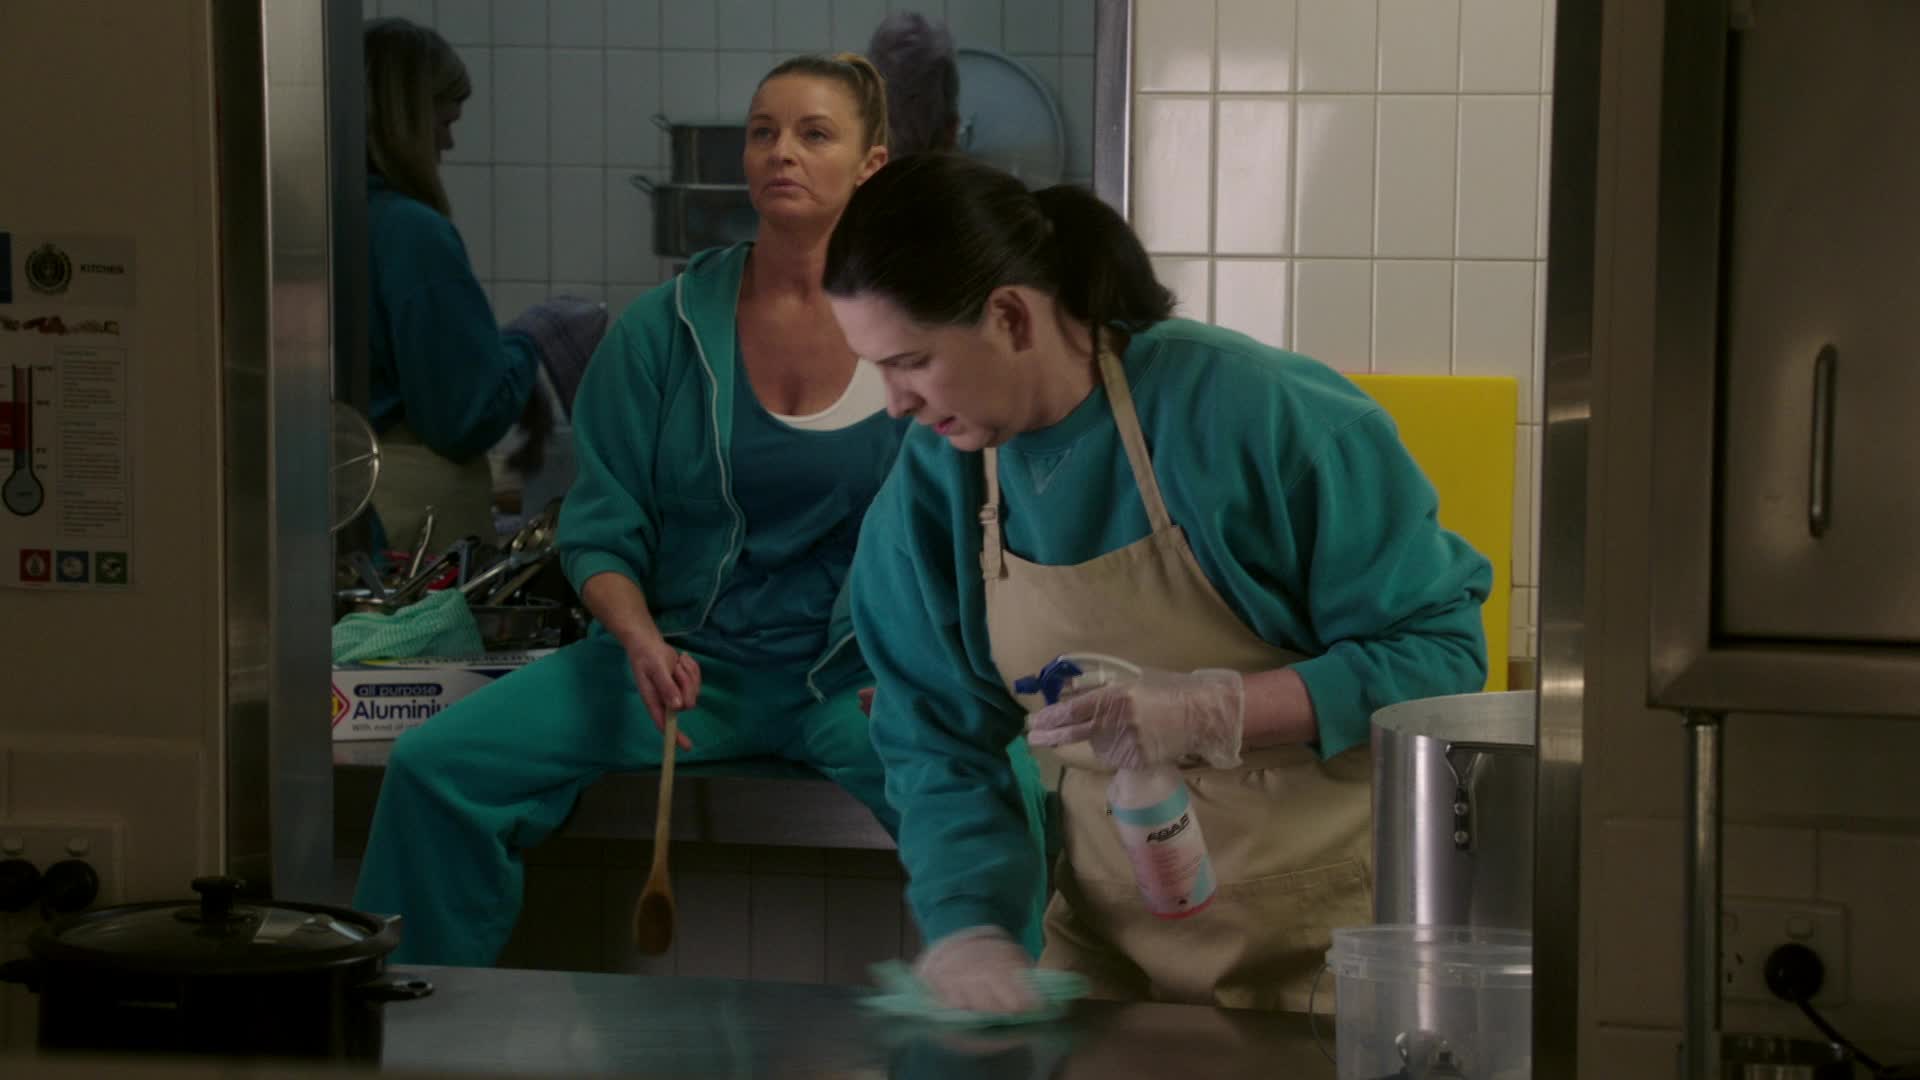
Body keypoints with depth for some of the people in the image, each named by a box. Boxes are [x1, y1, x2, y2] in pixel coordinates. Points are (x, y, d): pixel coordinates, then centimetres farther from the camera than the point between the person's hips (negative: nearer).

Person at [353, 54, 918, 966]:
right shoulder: (663, 329, 2)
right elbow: (599, 534, 4)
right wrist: (641, 641, -16)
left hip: (854, 677, -2)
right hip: (682, 660, 2)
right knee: (434, 766, -17)